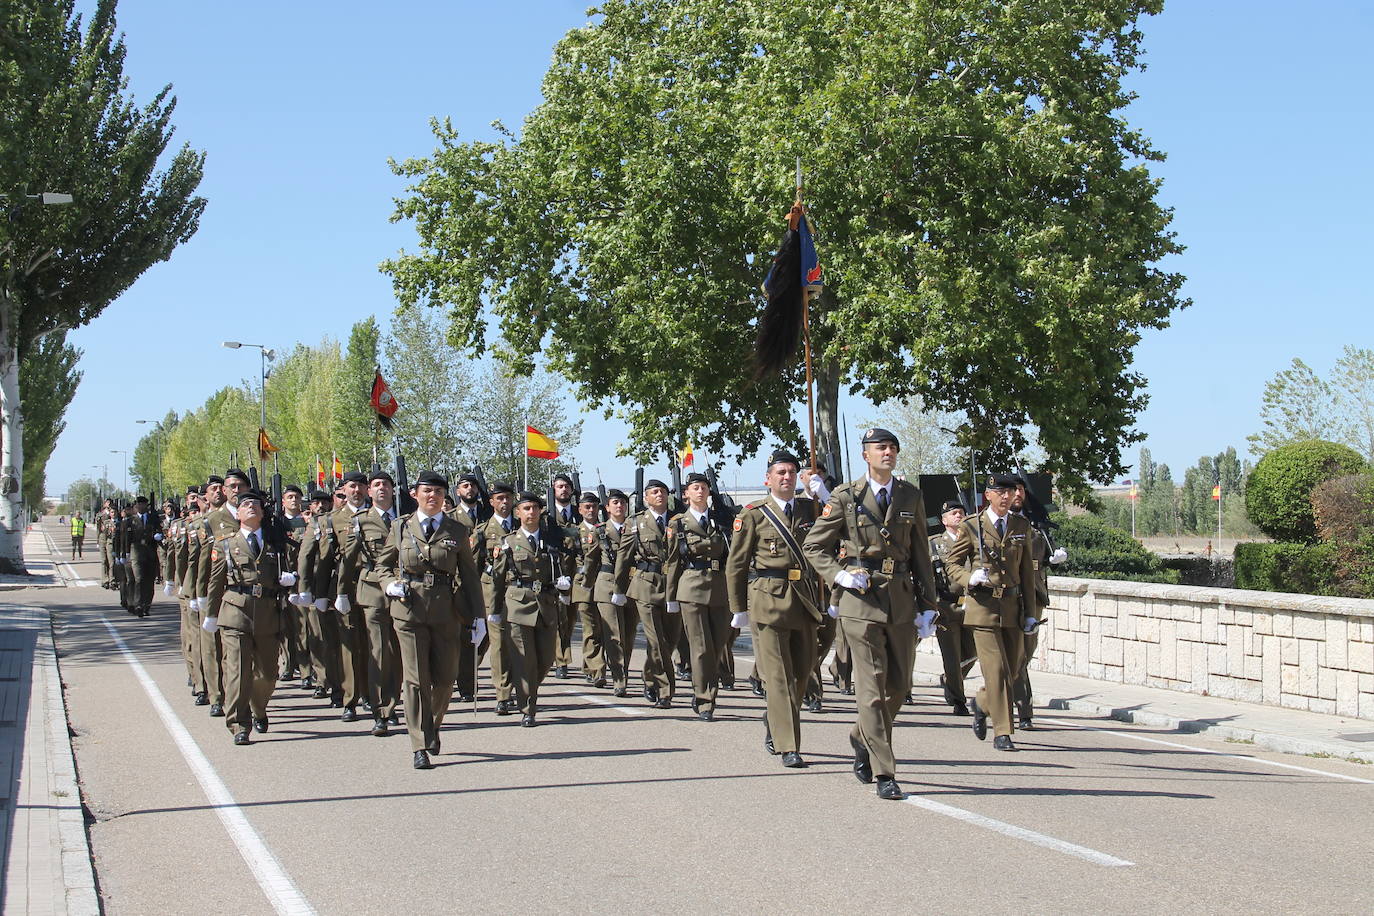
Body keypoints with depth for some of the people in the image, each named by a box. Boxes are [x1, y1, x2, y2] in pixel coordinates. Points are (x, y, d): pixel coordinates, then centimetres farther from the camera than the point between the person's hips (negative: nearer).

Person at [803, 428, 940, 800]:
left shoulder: (911, 497, 9)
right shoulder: (845, 497, 0)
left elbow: (921, 555, 13)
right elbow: (813, 546, 6)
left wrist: (927, 605, 8)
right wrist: (839, 574, -10)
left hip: (902, 601, 4)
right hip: (860, 601, -4)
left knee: (898, 685, 9)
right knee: (872, 687, -6)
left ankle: (863, 740, 36)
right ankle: (884, 774, -4)